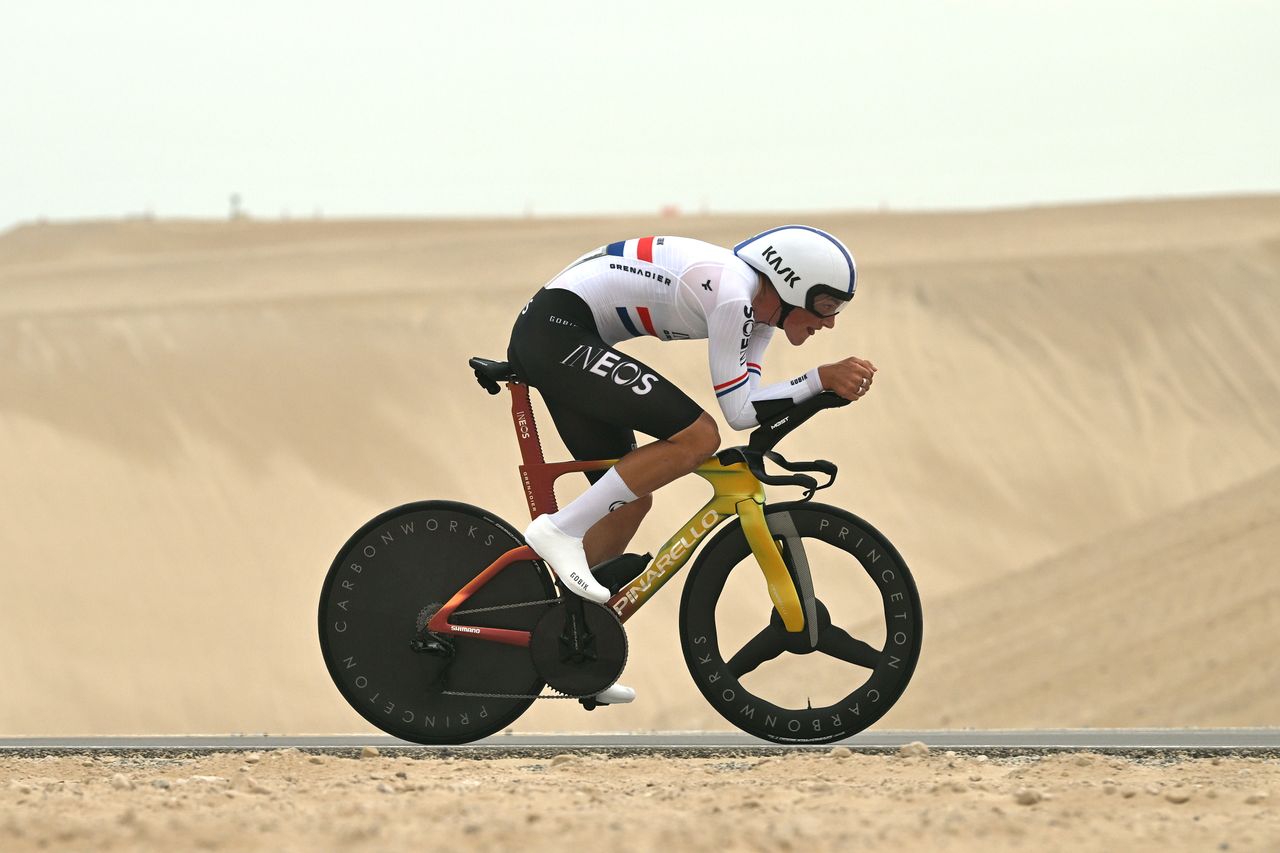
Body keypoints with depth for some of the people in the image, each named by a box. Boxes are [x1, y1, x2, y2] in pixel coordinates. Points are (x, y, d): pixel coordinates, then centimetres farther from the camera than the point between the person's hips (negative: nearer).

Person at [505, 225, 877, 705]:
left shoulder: (757, 308, 10)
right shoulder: (732, 292, -19)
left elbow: (748, 404, 7)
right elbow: (738, 410, -18)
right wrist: (822, 379, -17)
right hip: (558, 329, -11)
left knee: (630, 500, 13)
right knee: (697, 436, -19)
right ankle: (560, 532, -16)